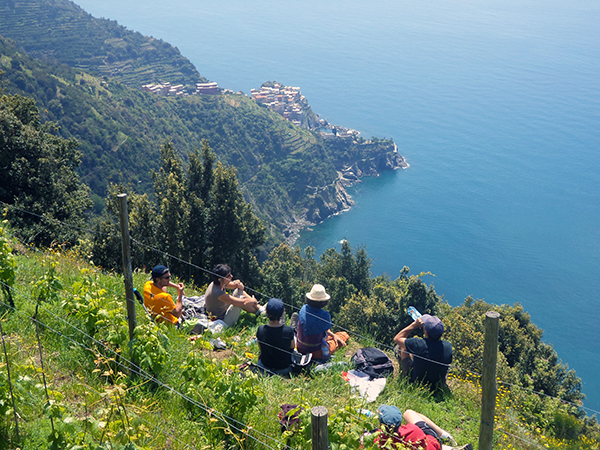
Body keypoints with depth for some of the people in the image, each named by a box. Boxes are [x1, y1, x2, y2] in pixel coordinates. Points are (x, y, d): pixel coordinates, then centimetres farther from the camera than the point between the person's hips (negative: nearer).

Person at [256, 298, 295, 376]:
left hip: (265, 367, 1)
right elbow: (292, 346, -6)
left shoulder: (260, 330, -25)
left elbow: (260, 347, -4)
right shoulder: (288, 331, -28)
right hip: (284, 369, -1)